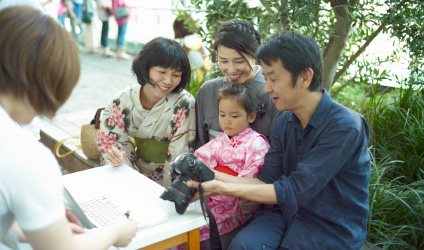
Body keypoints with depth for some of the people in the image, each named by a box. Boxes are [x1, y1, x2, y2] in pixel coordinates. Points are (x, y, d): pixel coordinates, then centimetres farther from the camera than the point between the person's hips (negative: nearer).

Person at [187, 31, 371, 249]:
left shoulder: (345, 128, -22)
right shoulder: (284, 122, 0)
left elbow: (292, 192, -24)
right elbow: (268, 180, -1)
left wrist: (222, 188, -23)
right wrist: (215, 176, -14)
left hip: (332, 229, -5)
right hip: (290, 213, 5)